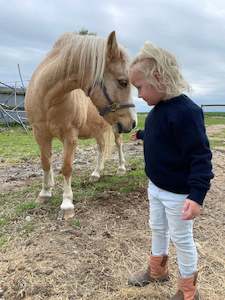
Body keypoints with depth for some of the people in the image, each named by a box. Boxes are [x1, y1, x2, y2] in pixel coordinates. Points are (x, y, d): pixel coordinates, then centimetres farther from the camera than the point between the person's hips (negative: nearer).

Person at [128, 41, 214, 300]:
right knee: (157, 229, 24)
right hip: (156, 187, 9)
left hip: (177, 194, -8)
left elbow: (200, 156, -28)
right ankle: (157, 270, 48)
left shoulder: (185, 111, -27)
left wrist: (197, 194, -34)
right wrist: (142, 135, 36)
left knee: (181, 239, 10)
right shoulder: (158, 109, 1)